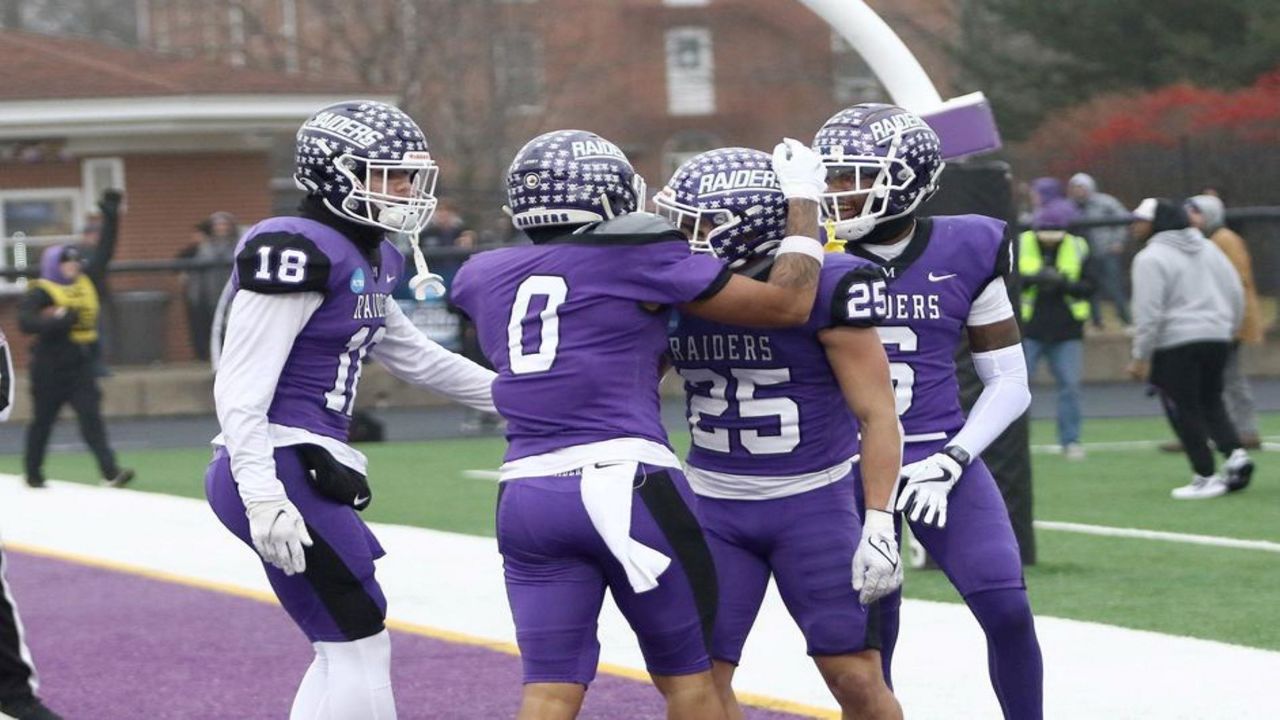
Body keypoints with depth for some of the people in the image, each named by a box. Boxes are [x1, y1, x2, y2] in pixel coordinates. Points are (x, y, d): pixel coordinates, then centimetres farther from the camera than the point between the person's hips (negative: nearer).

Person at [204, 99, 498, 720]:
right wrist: (264, 497, -24)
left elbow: (411, 356, 29)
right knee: (359, 645, -5)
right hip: (283, 467, -10)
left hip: (313, 470, 10)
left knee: (344, 653, 13)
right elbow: (242, 386, -19)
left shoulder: (368, 260, 14)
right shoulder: (296, 251, -15)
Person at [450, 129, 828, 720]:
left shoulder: (483, 277, 14)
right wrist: (801, 200, 21)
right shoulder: (642, 261, -1)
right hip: (626, 487, -4)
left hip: (526, 493, 4)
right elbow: (788, 303, 7)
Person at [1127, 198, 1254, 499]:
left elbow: (1149, 313, -15)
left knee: (1185, 411, 3)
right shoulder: (1208, 249, 12)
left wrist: (1140, 357, -9)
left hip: (1175, 344, -7)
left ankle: (1204, 477, 3)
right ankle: (1235, 454, -1)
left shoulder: (1151, 259, -10)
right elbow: (1236, 293, 13)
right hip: (1217, 336, 7)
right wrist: (1228, 330, 24)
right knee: (1211, 402, 19)